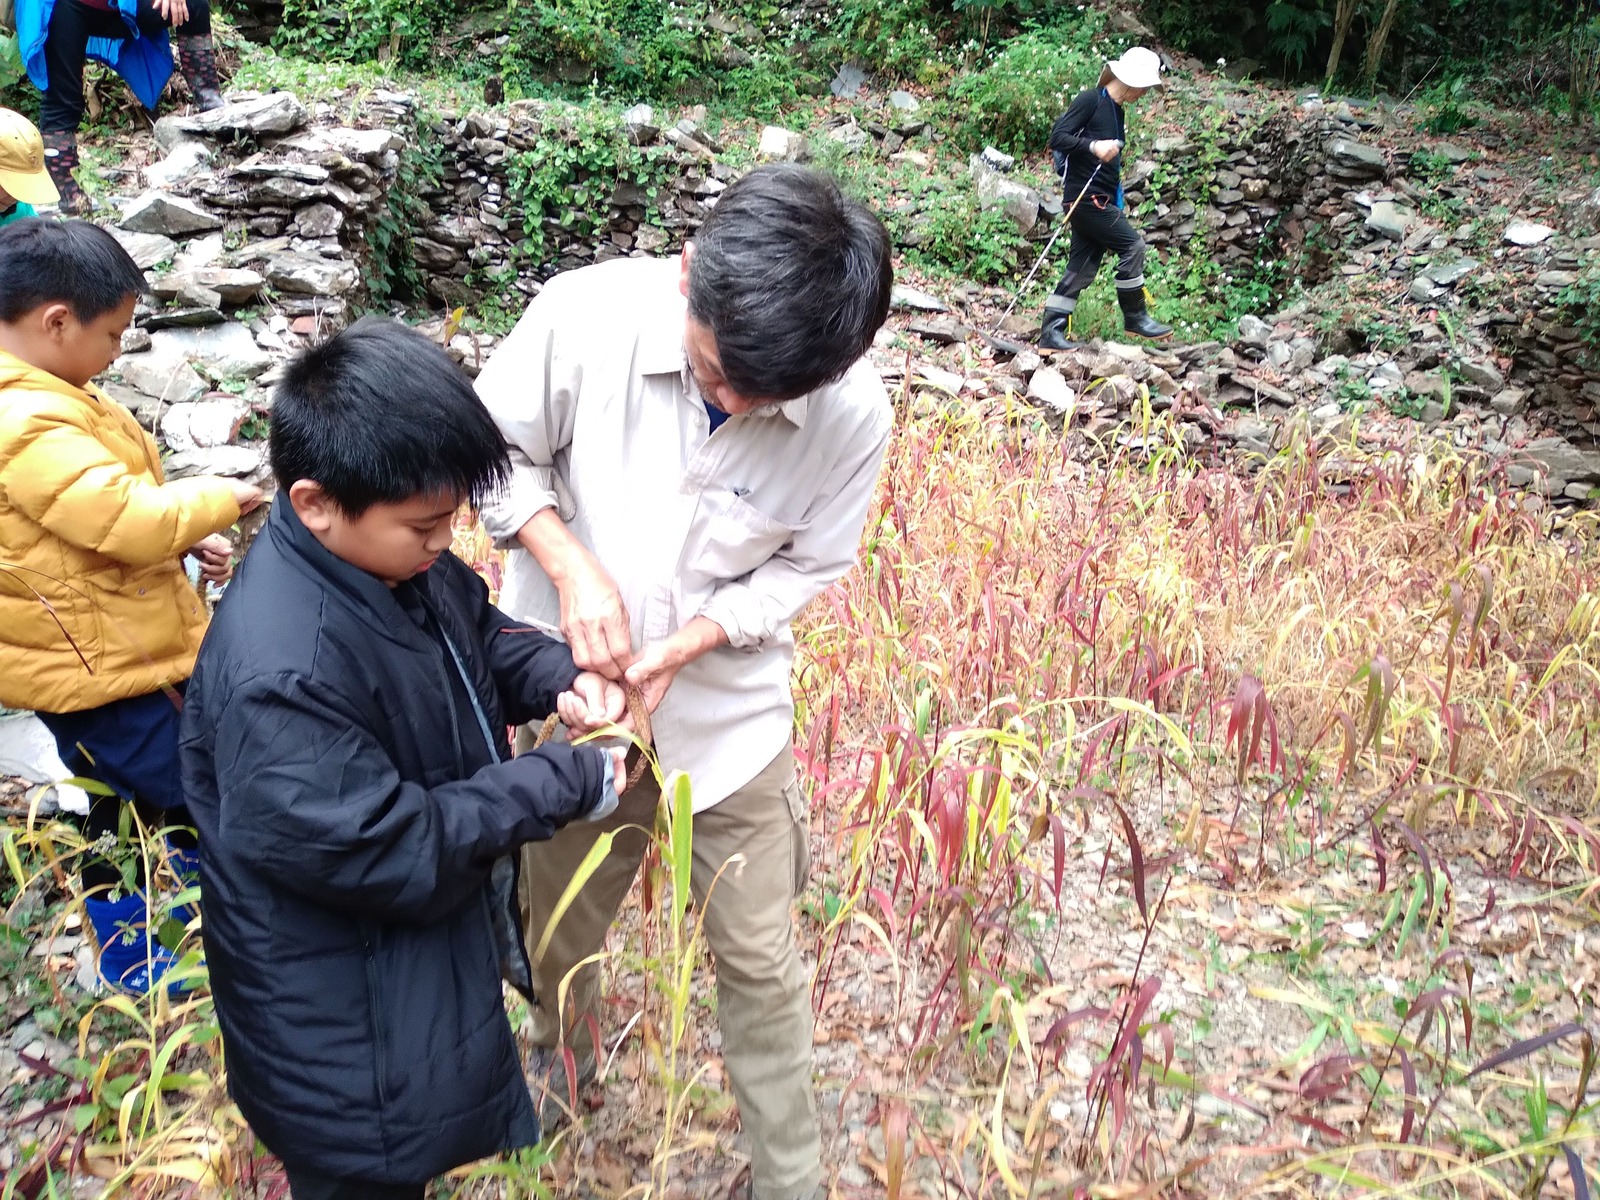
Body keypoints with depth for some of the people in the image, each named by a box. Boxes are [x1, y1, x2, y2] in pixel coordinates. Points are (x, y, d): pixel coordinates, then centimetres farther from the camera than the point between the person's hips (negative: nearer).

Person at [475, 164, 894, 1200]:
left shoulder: (854, 416, -23)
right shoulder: (584, 316, -24)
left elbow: (805, 567, -8)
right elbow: (498, 448, -8)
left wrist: (687, 643, -22)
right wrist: (572, 567, -23)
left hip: (728, 713, -1)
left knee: (761, 961, 11)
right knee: (560, 922, 24)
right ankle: (561, 1059, 58)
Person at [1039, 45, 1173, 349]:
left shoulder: (1117, 112, 19)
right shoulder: (1090, 100, -7)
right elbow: (1057, 136, -15)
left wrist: (1118, 205, 21)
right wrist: (1093, 146, -27)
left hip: (1101, 199, 9)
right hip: (1085, 196, -9)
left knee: (1083, 268, 5)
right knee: (1132, 245, -9)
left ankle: (1051, 334, 6)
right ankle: (1135, 318, 4)